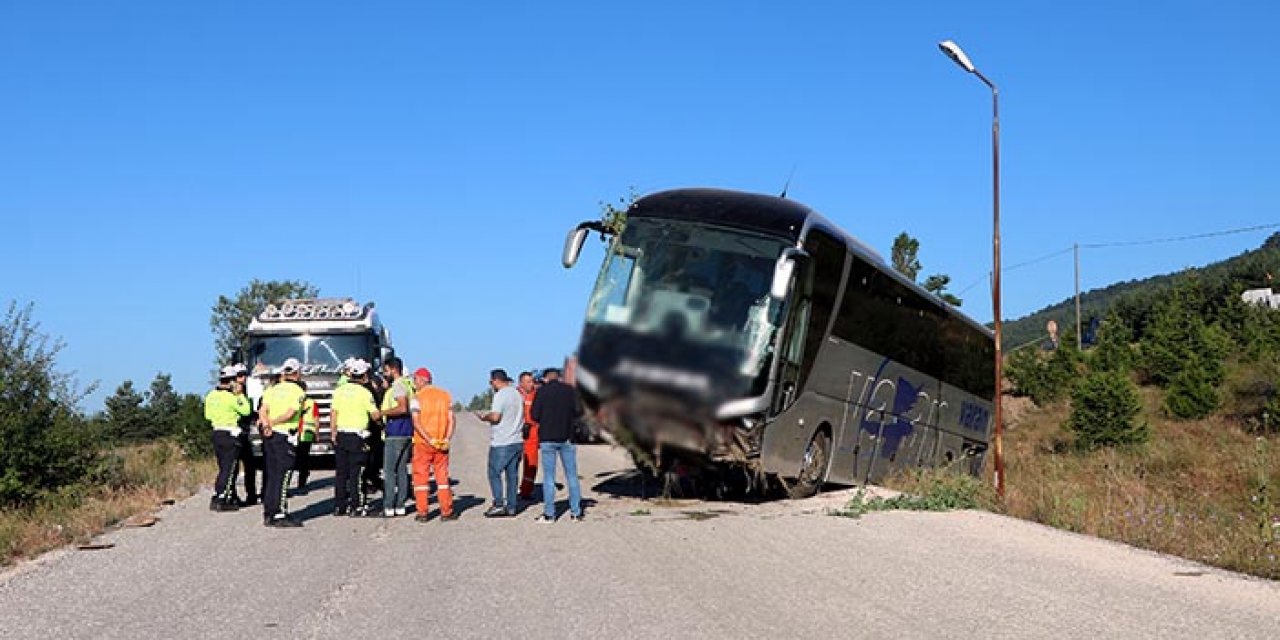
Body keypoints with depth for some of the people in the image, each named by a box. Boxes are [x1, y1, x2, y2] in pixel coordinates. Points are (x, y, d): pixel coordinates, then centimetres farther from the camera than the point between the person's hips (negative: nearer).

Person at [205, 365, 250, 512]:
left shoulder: (210, 396, 7)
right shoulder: (231, 397, -17)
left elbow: (208, 415, 14)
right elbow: (246, 411, -9)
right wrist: (240, 395, -1)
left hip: (217, 433, 8)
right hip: (231, 435, -8)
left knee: (224, 468, 16)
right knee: (228, 469, -3)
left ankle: (230, 498, 23)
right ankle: (219, 501, -6)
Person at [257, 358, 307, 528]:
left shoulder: (272, 389, 14)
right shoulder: (298, 392, -3)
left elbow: (263, 410, -1)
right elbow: (290, 413, -15)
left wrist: (266, 423, -14)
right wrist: (273, 422, -7)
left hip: (268, 435, 6)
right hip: (285, 437, -6)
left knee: (270, 475, 12)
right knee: (282, 476, -6)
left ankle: (268, 513, 16)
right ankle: (279, 515, -8)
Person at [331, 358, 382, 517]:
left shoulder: (339, 390, 7)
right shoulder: (365, 393, -8)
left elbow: (333, 413, 7)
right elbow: (375, 415, -8)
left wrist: (334, 433, 13)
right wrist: (382, 413, 13)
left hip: (341, 434, 5)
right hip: (357, 436, -5)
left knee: (340, 472, 10)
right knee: (355, 473, -1)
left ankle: (339, 506, 13)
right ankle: (355, 507, -1)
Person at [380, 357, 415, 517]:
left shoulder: (398, 385, -12)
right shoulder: (407, 384, 18)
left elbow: (402, 408, -25)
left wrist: (382, 412, -18)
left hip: (395, 434, -10)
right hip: (406, 433, 10)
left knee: (389, 471, -6)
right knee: (401, 469, 10)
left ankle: (388, 507, -7)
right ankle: (400, 506, 11)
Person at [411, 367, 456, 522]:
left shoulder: (418, 397, -6)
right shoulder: (445, 395, 7)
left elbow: (416, 423, -14)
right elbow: (451, 419, 1)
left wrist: (430, 440, -15)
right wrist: (447, 439, -5)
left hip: (422, 443, -3)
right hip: (442, 444, 3)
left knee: (421, 476, 5)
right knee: (442, 476, 10)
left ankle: (422, 513, 4)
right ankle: (446, 512, 9)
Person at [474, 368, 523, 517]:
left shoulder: (500, 395, -13)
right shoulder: (517, 394, 13)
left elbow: (495, 417, -21)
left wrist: (483, 417, -4)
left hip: (501, 443, -8)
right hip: (517, 441, 8)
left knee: (494, 473, 0)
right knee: (512, 474, 9)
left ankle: (498, 504, -7)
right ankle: (511, 507, 10)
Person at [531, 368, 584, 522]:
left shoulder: (542, 391, -5)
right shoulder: (569, 390, 0)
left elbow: (535, 415, -7)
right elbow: (579, 411, -4)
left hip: (548, 439, -1)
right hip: (567, 438, 2)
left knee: (549, 477, 3)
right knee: (572, 476, 8)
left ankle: (549, 514, 1)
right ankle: (576, 512, 8)